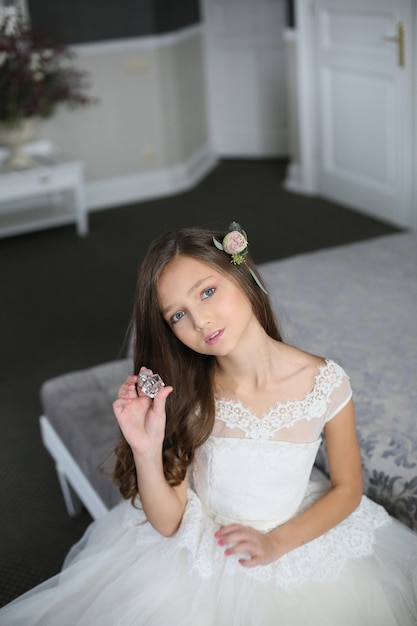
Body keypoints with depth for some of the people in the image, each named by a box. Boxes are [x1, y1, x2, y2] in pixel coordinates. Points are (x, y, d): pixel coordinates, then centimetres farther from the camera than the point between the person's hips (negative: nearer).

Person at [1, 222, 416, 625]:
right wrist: (147, 450, -30)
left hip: (296, 539, 1)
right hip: (196, 554, 0)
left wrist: (275, 543, -17)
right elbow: (168, 523, -13)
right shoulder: (187, 394, -17)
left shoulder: (325, 382, -18)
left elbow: (347, 490, -5)